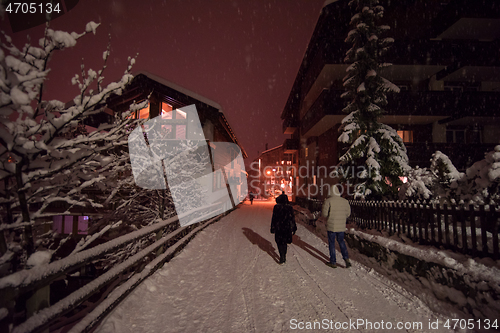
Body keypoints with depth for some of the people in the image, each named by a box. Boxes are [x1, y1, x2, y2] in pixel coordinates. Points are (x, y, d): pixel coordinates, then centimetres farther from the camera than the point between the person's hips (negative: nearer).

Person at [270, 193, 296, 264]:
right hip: (287, 228, 2)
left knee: (280, 243, 8)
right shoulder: (290, 207, -4)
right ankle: (284, 257, 27)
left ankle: (282, 259, 2)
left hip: (278, 228, -2)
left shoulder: (276, 207, -8)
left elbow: (273, 218, -7)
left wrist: (273, 228, 1)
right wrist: (292, 229, 6)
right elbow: (292, 219, -1)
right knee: (284, 243, 18)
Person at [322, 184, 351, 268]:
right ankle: (346, 258, 9)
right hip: (341, 226, 4)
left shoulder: (328, 200, -14)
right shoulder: (345, 201, 0)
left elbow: (324, 213, -13)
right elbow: (348, 213, 7)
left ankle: (333, 262, 17)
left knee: (331, 243, 9)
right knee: (341, 241, 22)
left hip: (331, 226, -4)